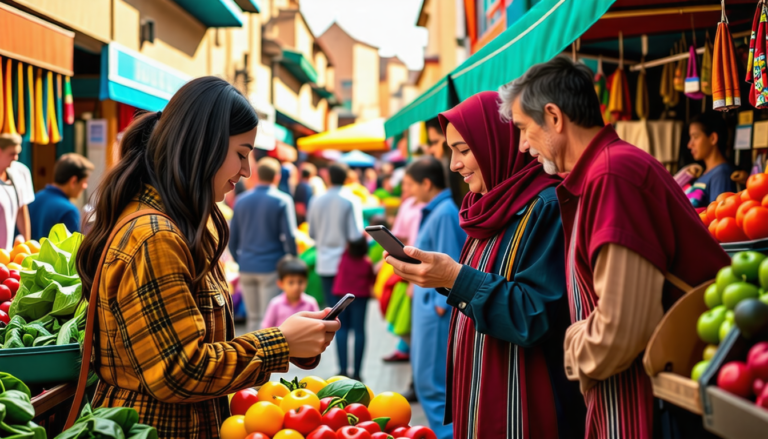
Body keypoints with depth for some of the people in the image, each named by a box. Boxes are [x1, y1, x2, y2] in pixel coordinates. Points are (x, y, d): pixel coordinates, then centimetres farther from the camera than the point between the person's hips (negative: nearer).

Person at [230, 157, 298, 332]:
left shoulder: (241, 200, 8)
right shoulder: (282, 201, -6)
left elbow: (232, 237, 10)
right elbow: (290, 237, -10)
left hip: (246, 268, 5)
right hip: (271, 267, -4)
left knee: (253, 317, 13)